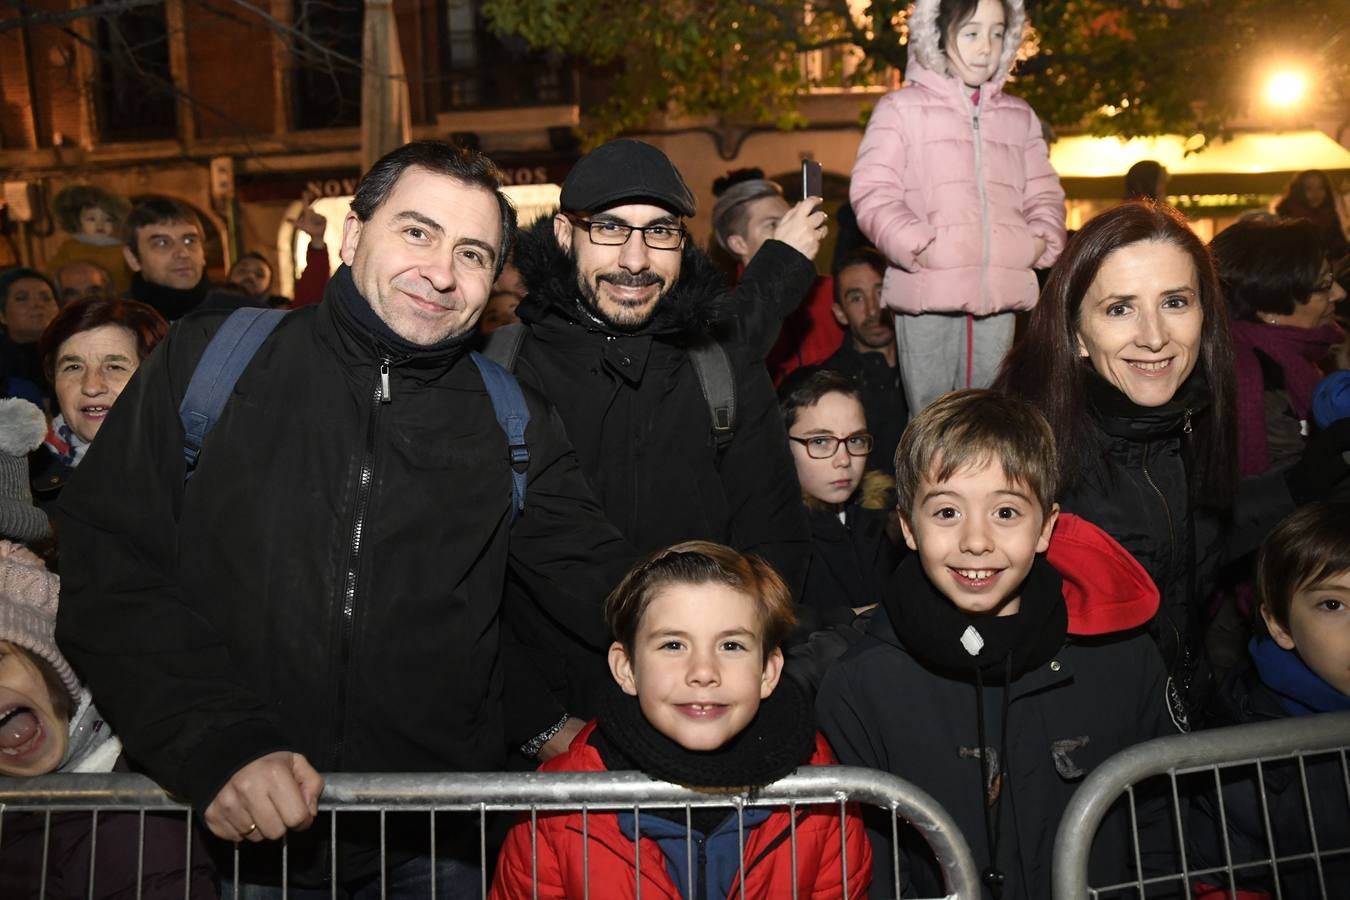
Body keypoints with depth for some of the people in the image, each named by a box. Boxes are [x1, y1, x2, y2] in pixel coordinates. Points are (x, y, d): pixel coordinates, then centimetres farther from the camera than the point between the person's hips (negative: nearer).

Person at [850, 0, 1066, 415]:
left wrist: (1042, 241, 1)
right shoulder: (902, 108, 3)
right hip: (928, 292, -4)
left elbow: (1043, 193, 21)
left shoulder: (1020, 117, 19)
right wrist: (917, 245, -16)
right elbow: (872, 192, -5)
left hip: (1000, 294, 5)